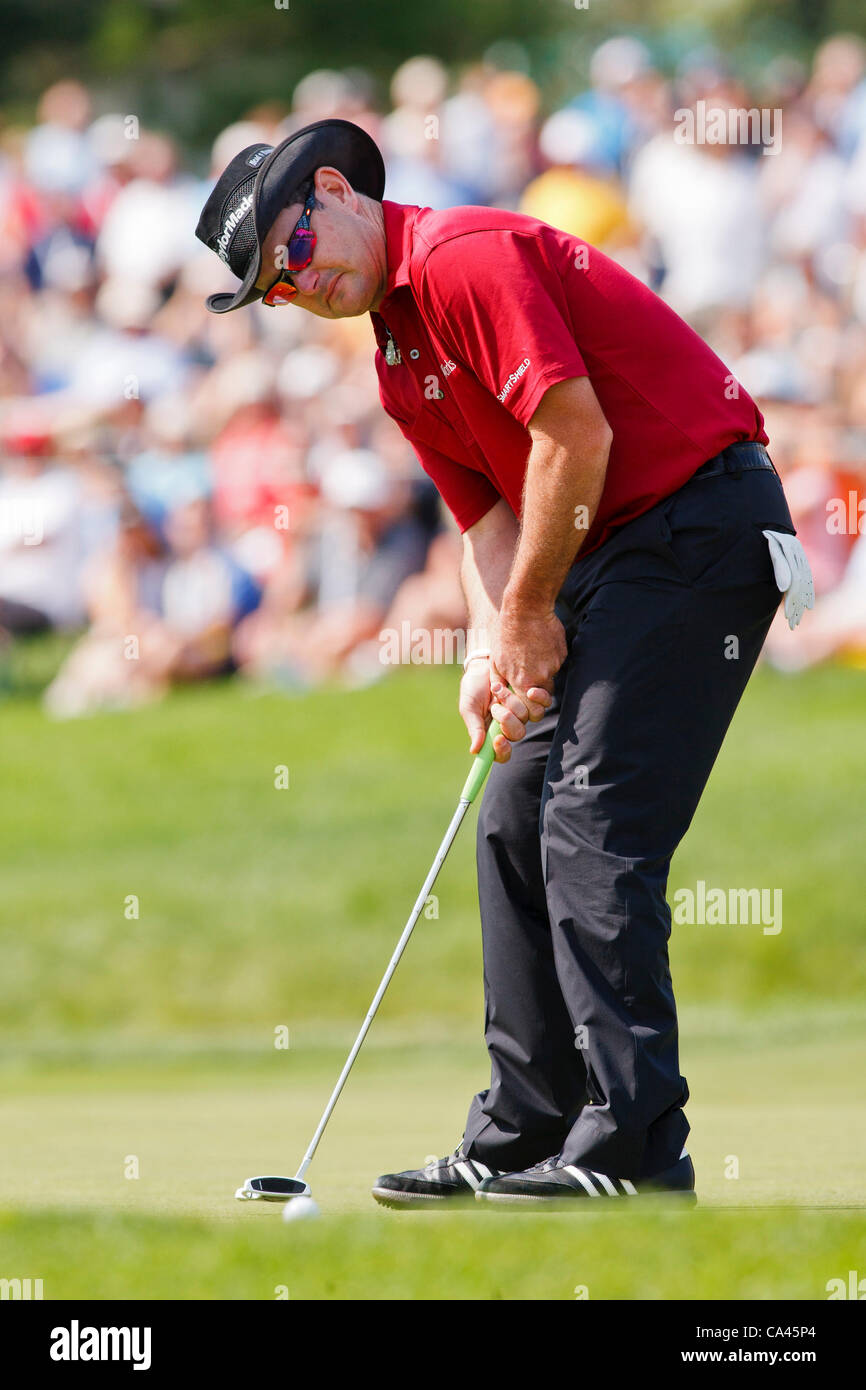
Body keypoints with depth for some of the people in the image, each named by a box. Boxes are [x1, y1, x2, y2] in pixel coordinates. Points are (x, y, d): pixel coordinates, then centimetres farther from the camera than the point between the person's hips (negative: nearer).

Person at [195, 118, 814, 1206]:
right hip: (608, 554, 10)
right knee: (516, 825, 10)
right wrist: (492, 647, -6)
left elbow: (578, 434, -20)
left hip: (697, 522, -10)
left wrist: (529, 617, -11)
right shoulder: (399, 367, 16)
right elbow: (490, 516, 14)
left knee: (594, 829, -15)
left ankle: (633, 1149, -16)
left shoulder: (468, 256, -14)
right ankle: (522, 1137, 14)